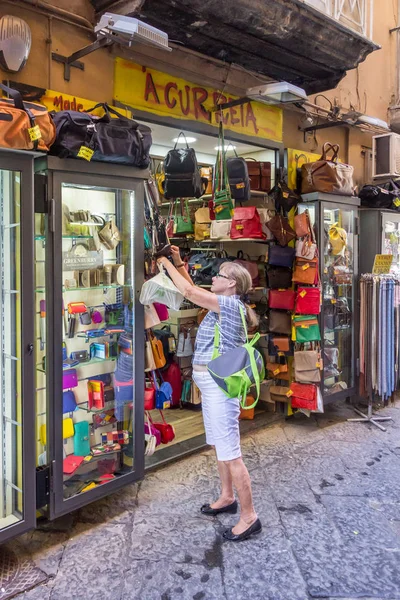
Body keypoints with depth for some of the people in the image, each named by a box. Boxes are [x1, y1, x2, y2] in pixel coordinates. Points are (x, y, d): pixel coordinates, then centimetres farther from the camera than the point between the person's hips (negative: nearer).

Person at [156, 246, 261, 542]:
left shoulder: (231, 304, -15)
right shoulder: (224, 305, 12)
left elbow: (189, 291, -19)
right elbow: (194, 290, 23)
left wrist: (168, 264, -6)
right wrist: (179, 262, 17)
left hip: (219, 383, -11)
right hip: (211, 383, 11)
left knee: (230, 452, -5)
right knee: (220, 446, 21)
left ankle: (249, 516, 6)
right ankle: (227, 498, 37)